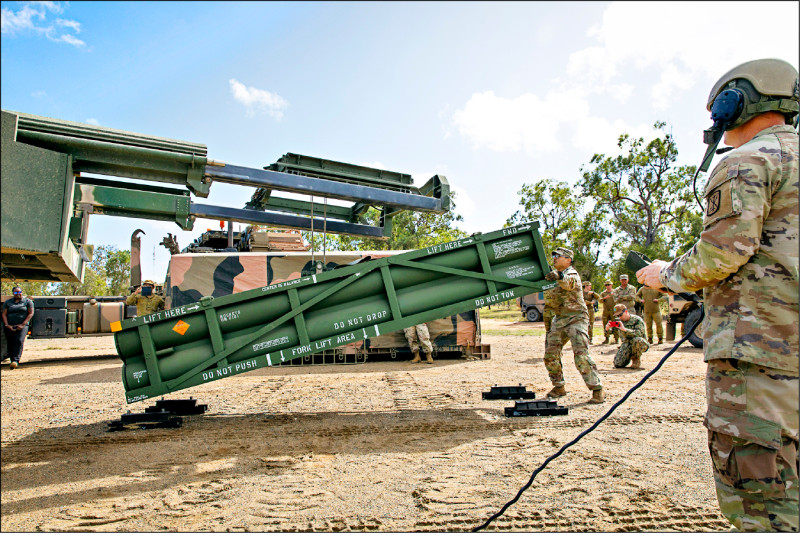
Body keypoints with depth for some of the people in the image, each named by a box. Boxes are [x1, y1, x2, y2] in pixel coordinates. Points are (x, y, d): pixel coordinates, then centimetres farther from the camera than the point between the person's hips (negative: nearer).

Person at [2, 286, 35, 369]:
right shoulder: (7, 302, 14)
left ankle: (16, 361, -28)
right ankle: (12, 361, 10)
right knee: (10, 344, 0)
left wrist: (23, 324, -9)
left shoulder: (28, 301, 7)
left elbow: (31, 313, 1)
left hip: (22, 326, -3)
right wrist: (7, 325, -7)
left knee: (19, 341, -20)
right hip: (9, 327, 3)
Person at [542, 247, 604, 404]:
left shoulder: (572, 273, -12)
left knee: (581, 355, -18)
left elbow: (569, 283, -35)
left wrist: (558, 275, -56)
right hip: (559, 319, 8)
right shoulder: (554, 274, 13)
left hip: (576, 318, -8)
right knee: (550, 355, 6)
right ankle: (559, 387, 20)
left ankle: (597, 390, -10)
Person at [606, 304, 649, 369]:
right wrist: (608, 328, -25)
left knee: (636, 340, -41)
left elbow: (638, 334, -31)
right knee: (618, 364, -15)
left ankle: (637, 360, -13)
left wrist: (624, 329, -39)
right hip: (626, 344, 4)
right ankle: (630, 356, 20)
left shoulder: (637, 320, -16)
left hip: (640, 344, -4)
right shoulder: (619, 321, 0)